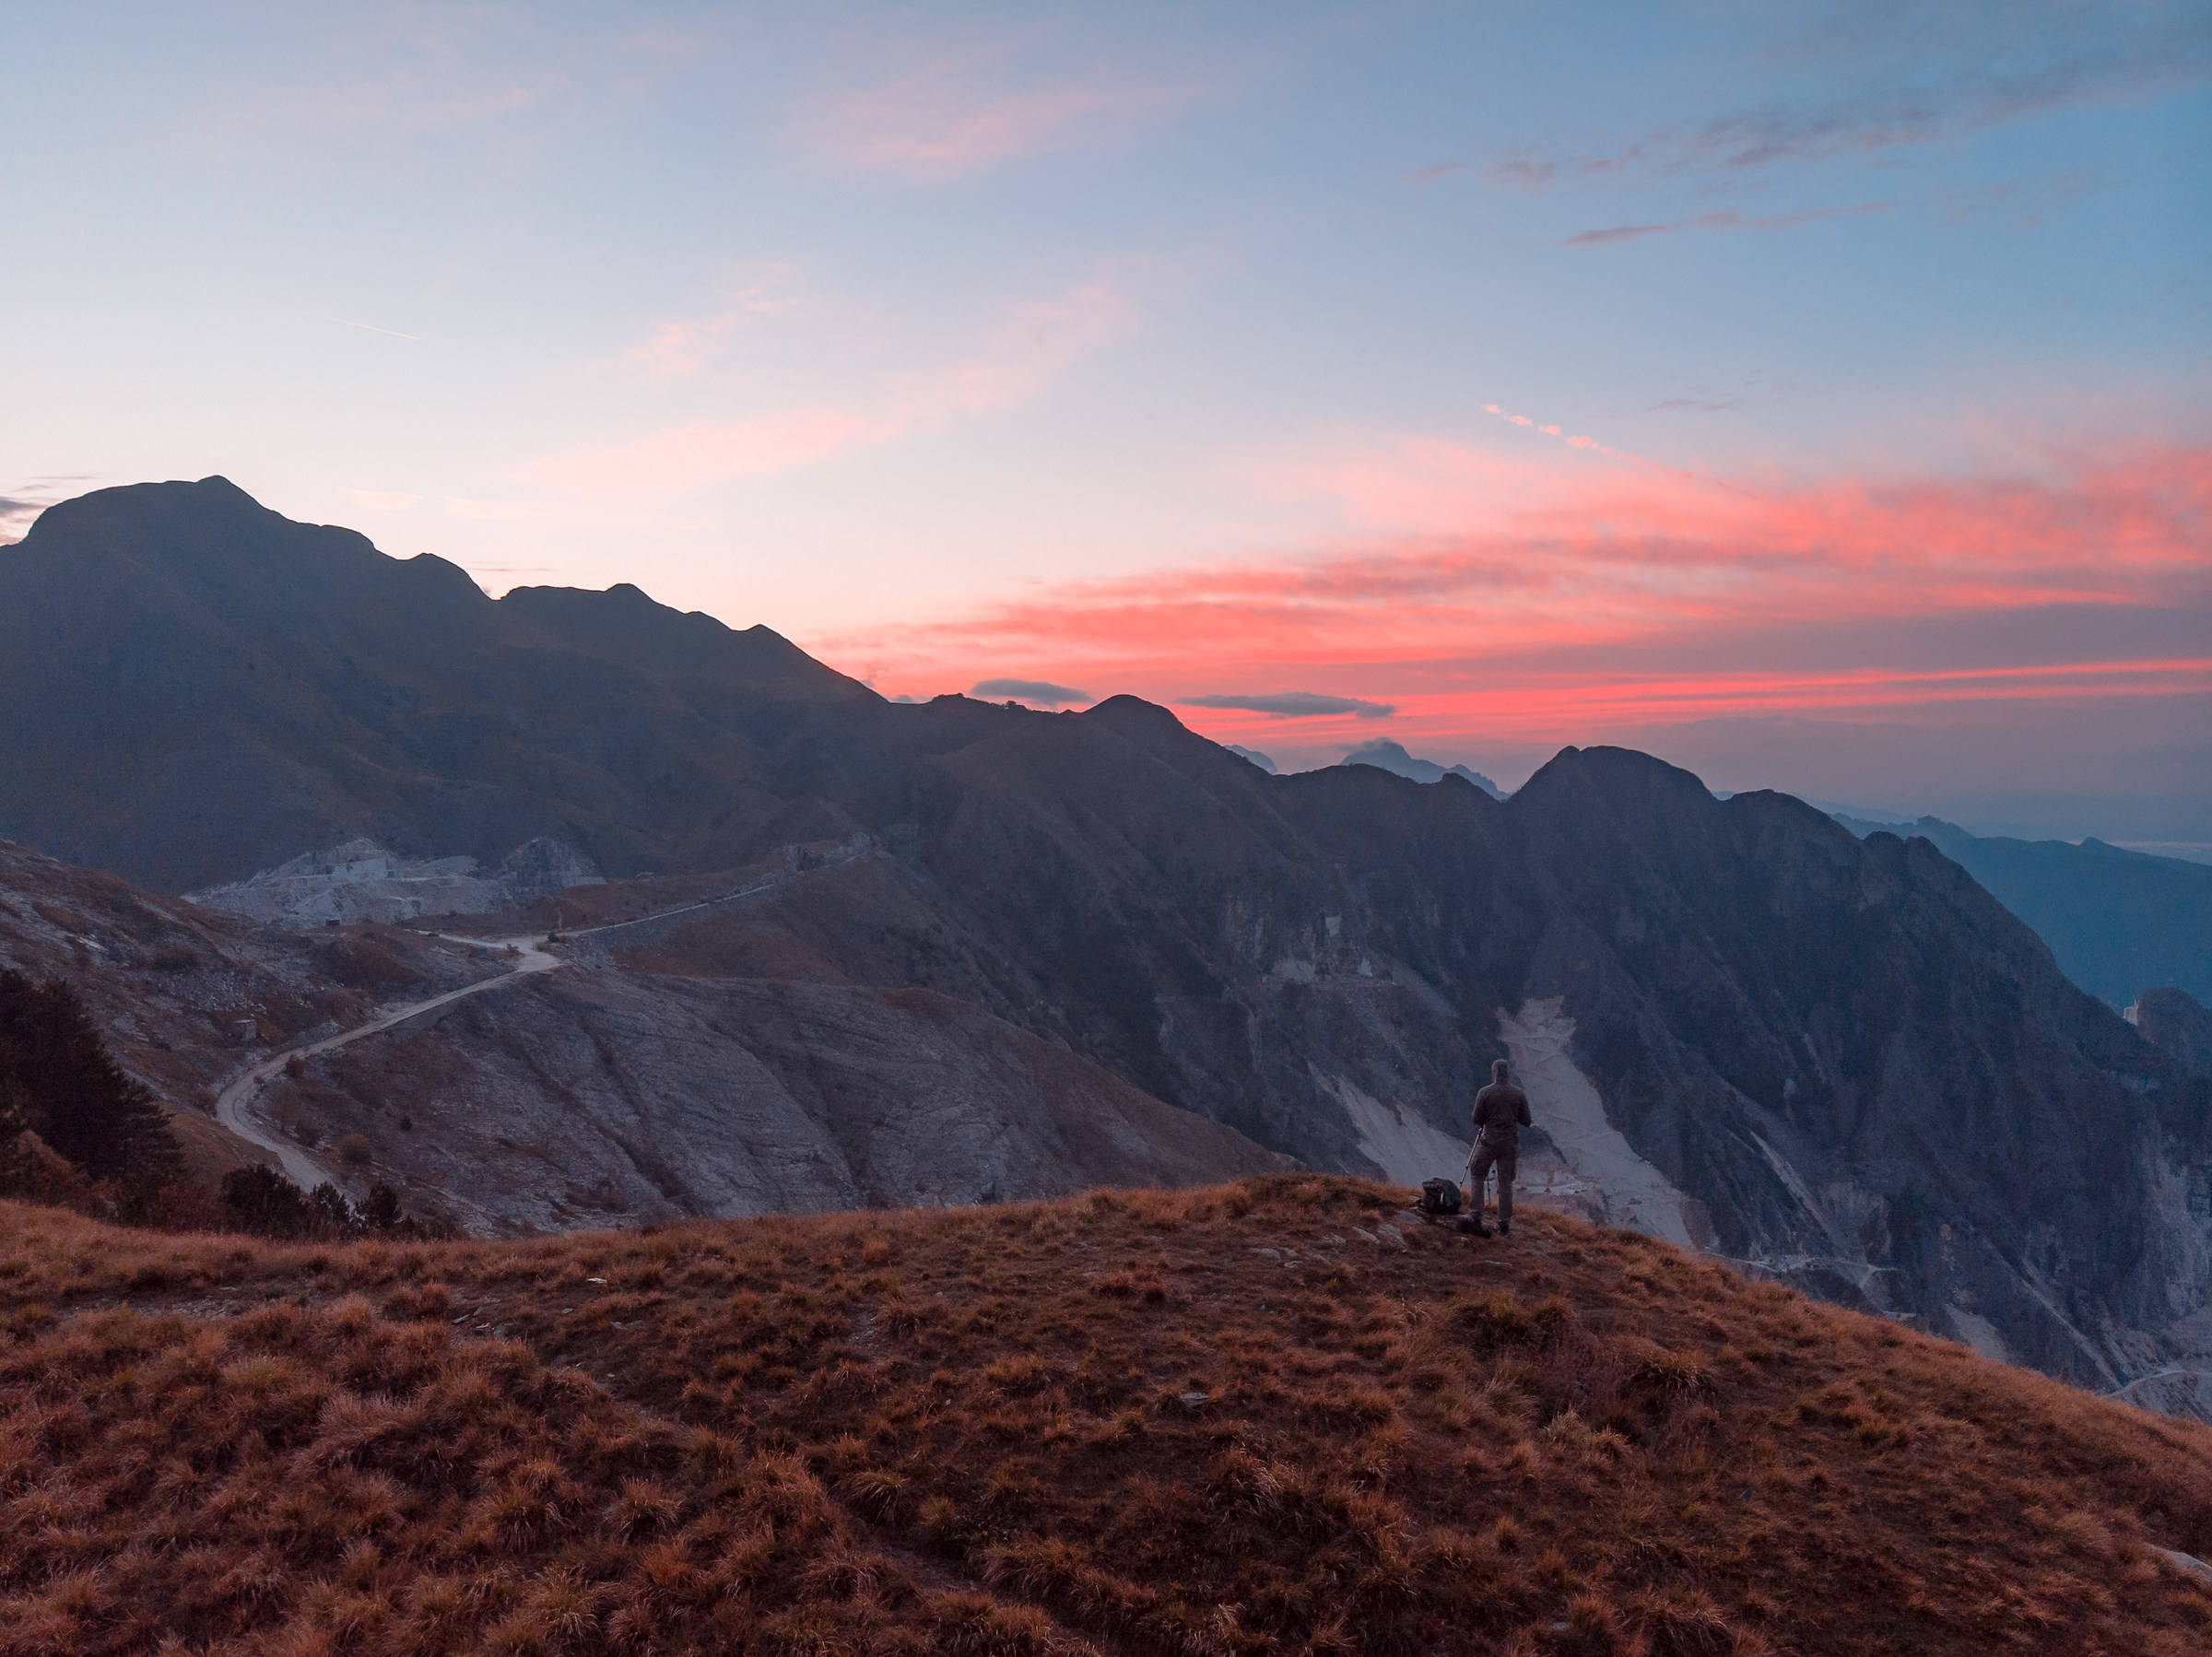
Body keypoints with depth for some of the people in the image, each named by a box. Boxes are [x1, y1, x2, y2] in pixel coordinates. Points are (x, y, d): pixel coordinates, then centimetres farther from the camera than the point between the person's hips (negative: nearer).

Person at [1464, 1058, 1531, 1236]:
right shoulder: (1519, 1094, -2)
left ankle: (1476, 1217, 2)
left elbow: (1477, 1119, -7)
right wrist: (1532, 1124, 25)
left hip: (1489, 1141, -2)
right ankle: (1504, 1224, 10)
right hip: (1510, 1143, 2)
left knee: (1477, 1175, 11)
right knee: (1506, 1182, 9)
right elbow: (1526, 1121, 3)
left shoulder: (1485, 1093, -9)